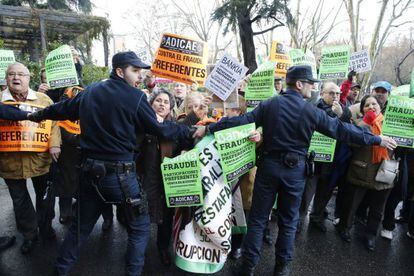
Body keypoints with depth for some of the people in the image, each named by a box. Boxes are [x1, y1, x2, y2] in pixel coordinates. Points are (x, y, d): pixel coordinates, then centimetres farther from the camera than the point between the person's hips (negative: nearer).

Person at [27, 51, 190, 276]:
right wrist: (187, 130, 5)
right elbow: (158, 129, -7)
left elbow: (60, 109, 21)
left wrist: (37, 115, 40)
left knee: (81, 224, 25)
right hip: (120, 173, -6)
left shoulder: (89, 92, 7)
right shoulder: (135, 96, -10)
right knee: (140, 227, 12)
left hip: (90, 169, 7)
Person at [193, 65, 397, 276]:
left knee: (257, 218, 10)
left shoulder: (269, 105, -4)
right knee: (288, 220, 16)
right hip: (295, 170, -1)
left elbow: (241, 121, -8)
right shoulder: (311, 111, -7)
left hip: (269, 166, 1)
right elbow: (341, 130, -1)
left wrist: (209, 128, -2)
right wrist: (377, 139, 11)